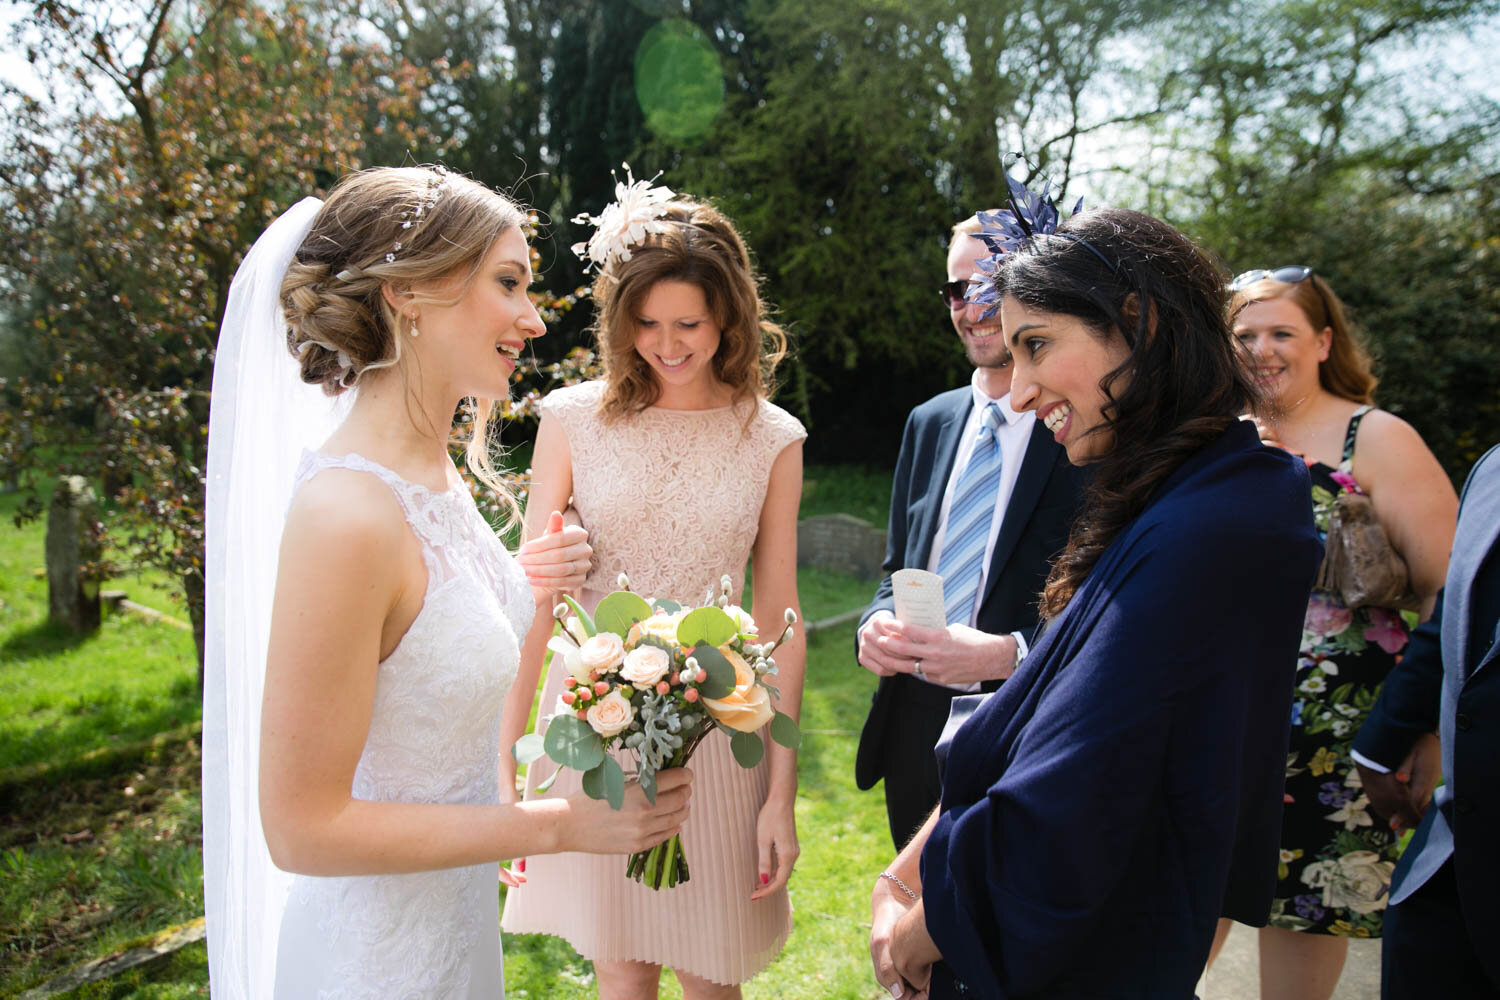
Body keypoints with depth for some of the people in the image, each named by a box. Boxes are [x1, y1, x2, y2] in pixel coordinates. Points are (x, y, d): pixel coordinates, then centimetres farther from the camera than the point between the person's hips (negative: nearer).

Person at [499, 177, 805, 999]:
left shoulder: (771, 438, -2)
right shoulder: (574, 419, -4)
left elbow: (777, 619, 0)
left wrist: (781, 793, -1)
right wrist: (505, 757, -7)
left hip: (714, 722, 0)